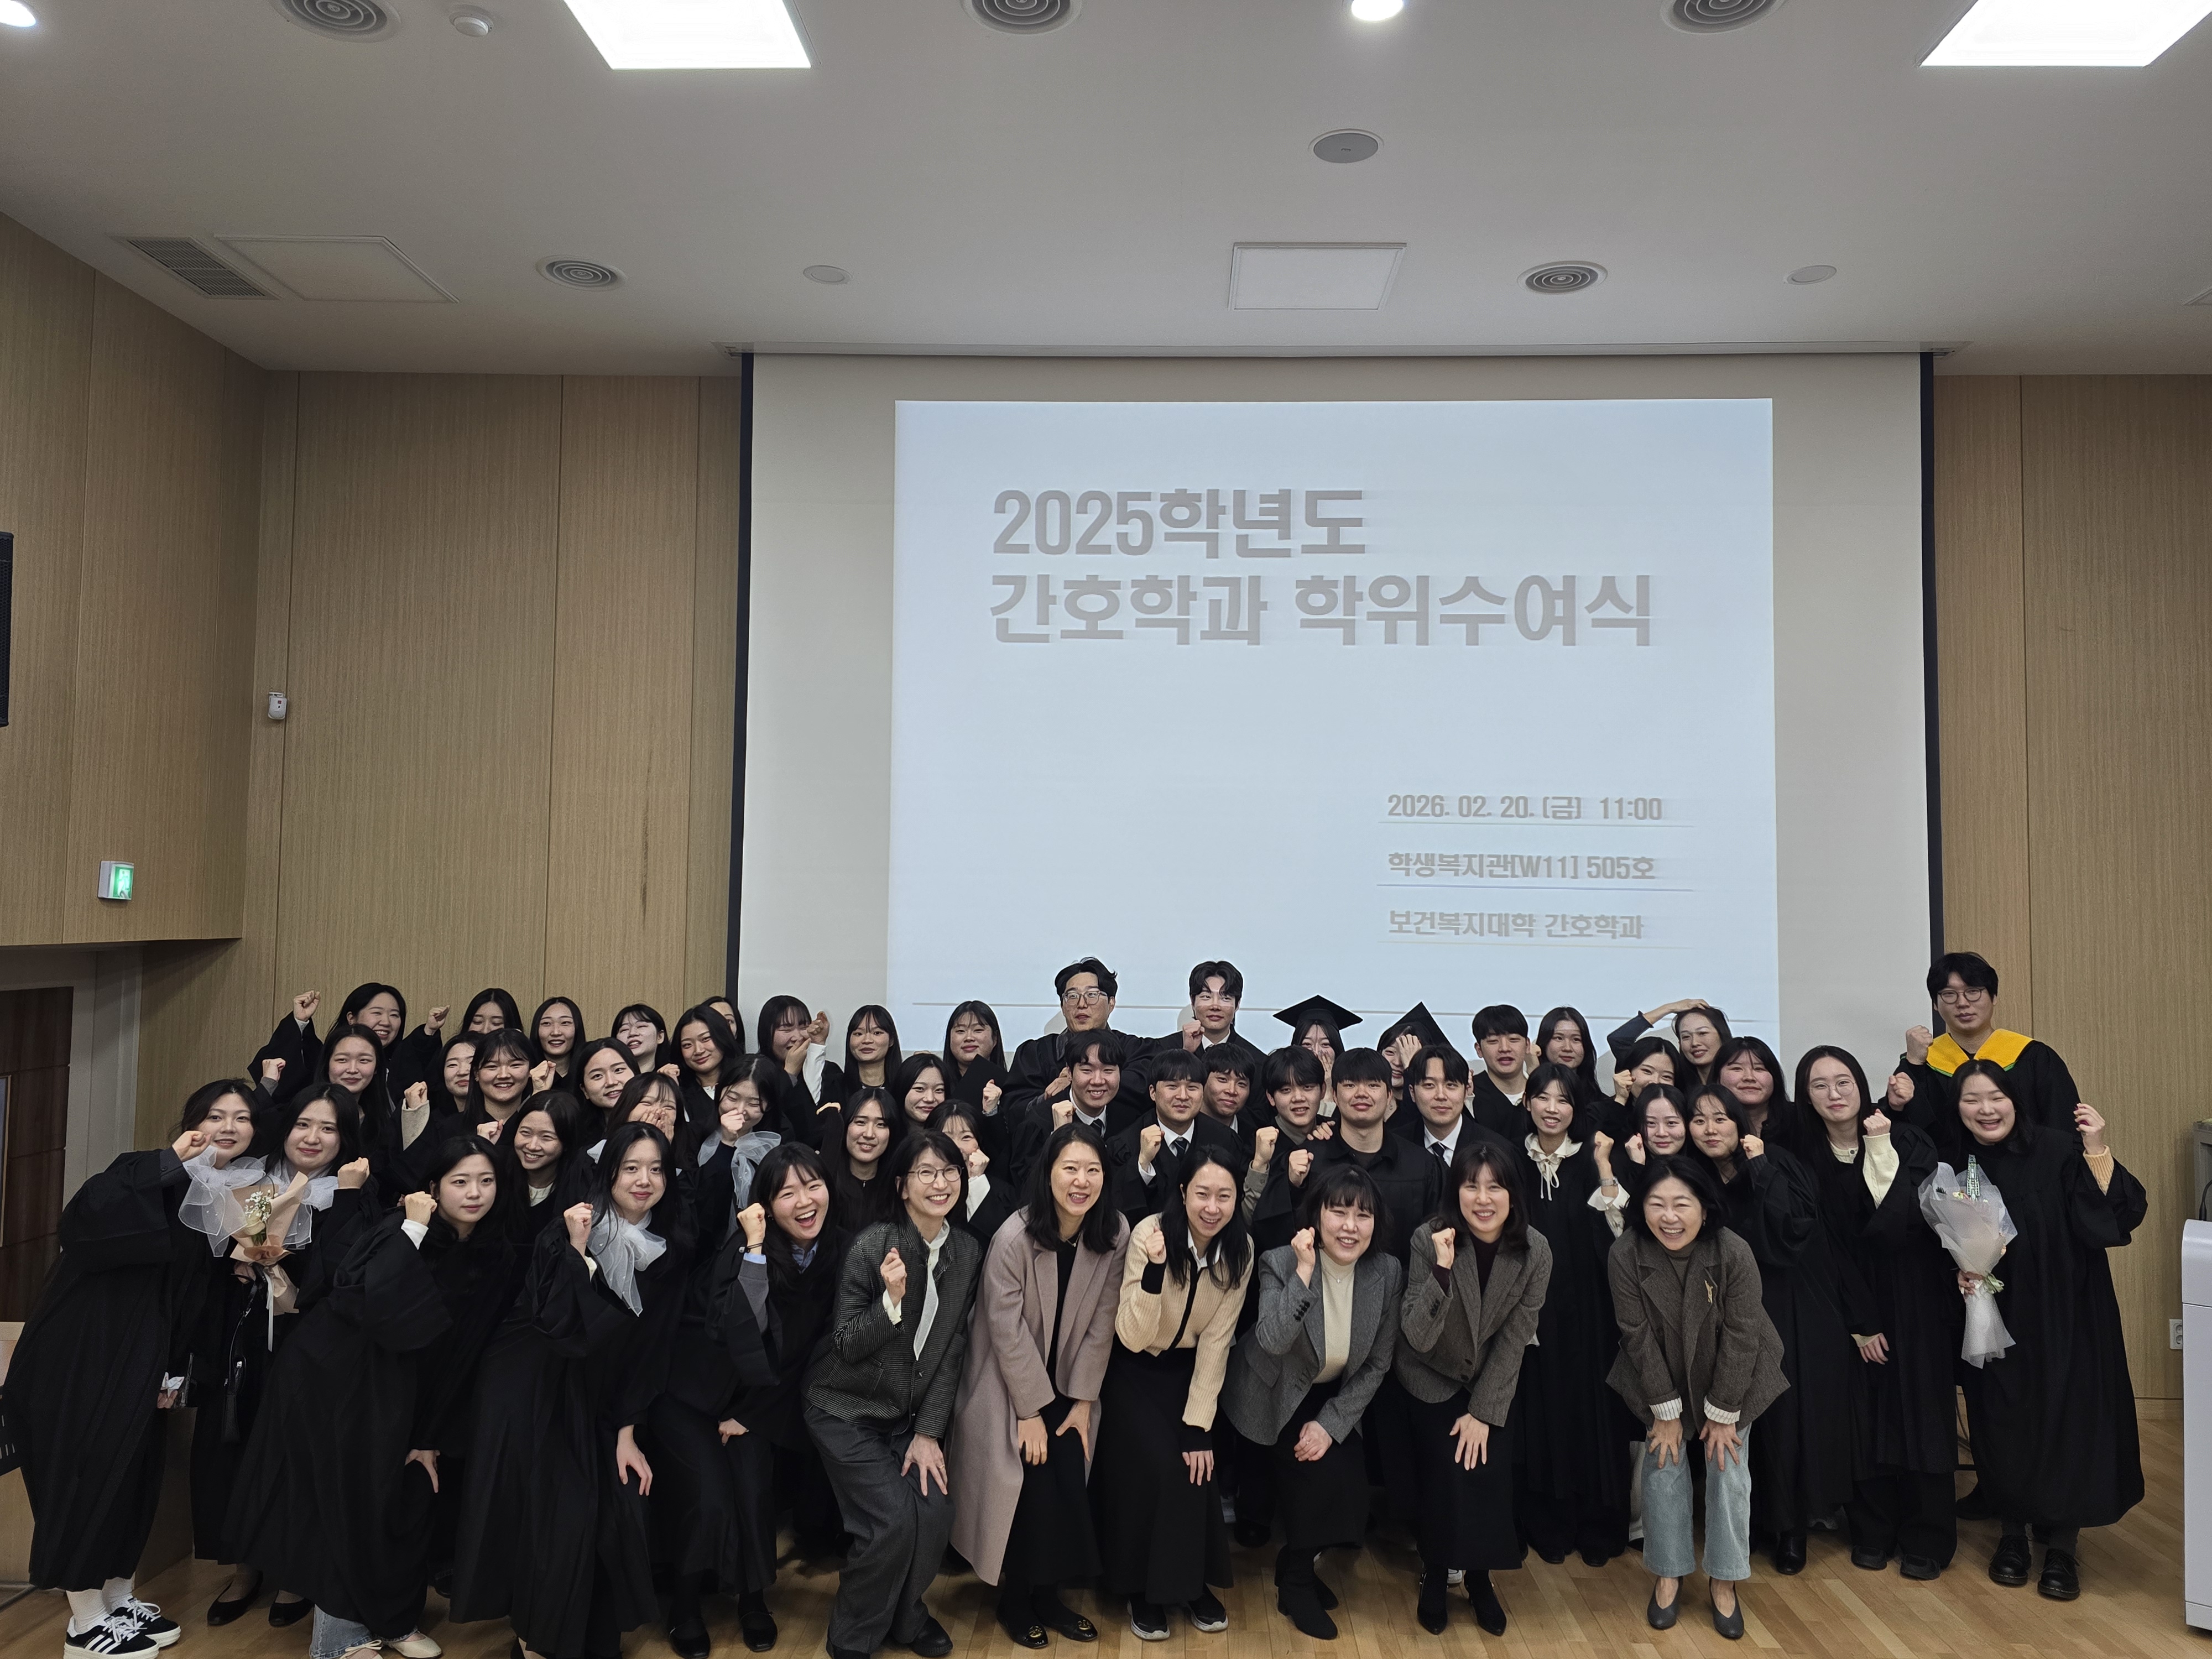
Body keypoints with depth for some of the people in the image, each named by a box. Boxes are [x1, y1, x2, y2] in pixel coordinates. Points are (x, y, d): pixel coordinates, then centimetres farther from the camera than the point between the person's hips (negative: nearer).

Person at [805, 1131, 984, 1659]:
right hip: (847, 1411, -4)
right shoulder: (872, 1246, -20)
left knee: (936, 1512, -11)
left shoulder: (967, 1252, -5)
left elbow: (951, 1350, -1)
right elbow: (846, 1347, -16)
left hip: (911, 1413, 4)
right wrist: (891, 1298, -33)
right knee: (893, 1522, -15)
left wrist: (928, 1433, -6)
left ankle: (906, 1611, 20)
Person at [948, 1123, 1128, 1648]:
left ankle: (1047, 1593, 21)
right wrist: (1031, 1411, -14)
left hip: (1069, 1385, 4)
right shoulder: (1014, 1237, -25)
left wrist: (1083, 1401, -5)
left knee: (1069, 1485, -1)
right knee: (1033, 1486, -7)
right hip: (1009, 1386, -4)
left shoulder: (1115, 1234, -13)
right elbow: (1007, 1330, -19)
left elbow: (1102, 1322, -6)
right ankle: (1015, 1599, 16)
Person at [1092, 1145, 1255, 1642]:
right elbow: (1133, 1337, -27)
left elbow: (1217, 1342, -11)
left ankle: (1192, 1582, 11)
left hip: (1190, 1369, 3)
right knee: (1153, 1464, -18)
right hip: (1133, 1369, -3)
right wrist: (1154, 1270, -42)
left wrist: (1198, 1426, -14)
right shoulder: (1150, 1235, -26)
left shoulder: (1240, 1249, -16)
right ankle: (1142, 1588, 4)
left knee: (1196, 1464, -13)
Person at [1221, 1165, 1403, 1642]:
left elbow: (1377, 1364, -7)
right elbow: (1272, 1342, -36)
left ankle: (1295, 1564, 20)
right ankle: (1297, 1583, 6)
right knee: (1325, 1472, -19)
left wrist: (1331, 1424, -13)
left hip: (1334, 1400, 4)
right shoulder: (1281, 1263, -23)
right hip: (1275, 1395, -4)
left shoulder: (1387, 1272, -14)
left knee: (1349, 1481, -10)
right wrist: (1304, 1272, -41)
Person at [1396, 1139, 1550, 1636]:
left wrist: (1484, 1413, -11)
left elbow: (1513, 1341, -11)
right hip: (1433, 1379, -2)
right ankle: (1434, 1578, 13)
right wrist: (1442, 1271, -43)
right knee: (1445, 1474, -13)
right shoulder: (1429, 1239, -26)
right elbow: (1417, 1338, -29)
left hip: (1495, 1383, 2)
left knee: (1490, 1474, -8)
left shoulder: (1535, 1252, -20)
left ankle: (1480, 1577, 18)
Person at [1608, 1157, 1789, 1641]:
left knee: (1729, 1470, 4)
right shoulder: (1625, 1256, -28)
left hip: (1732, 1377, -1)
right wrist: (1666, 1411, -12)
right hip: (1661, 1378, 1)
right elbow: (1638, 1336, -18)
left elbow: (1740, 1338, -22)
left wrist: (1722, 1414, -14)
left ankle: (1724, 1580, 22)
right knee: (1662, 1466, 5)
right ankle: (1668, 1573, 24)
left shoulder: (1734, 1253, -32)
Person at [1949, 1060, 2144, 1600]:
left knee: (2065, 1419, 0)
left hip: (2062, 1316, -2)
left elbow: (2120, 1218, -20)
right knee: (2003, 1423, 7)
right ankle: (2013, 1531, 26)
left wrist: (2097, 1152, -28)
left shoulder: (2059, 1151, -12)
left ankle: (2061, 1545, 17)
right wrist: (1958, 1271, -8)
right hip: (1993, 1319, 3)